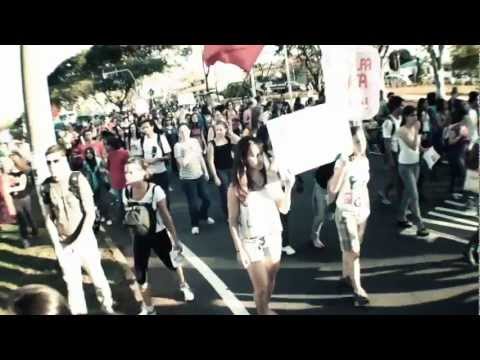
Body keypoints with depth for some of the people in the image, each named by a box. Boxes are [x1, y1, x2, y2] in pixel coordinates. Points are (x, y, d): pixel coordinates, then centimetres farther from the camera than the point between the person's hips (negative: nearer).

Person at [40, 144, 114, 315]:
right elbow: (49, 217, 6)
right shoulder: (46, 186, -3)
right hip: (63, 243, 3)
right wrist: (56, 244, -2)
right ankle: (78, 311, 29)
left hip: (84, 238, -2)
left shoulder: (78, 180, -14)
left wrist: (78, 241, -17)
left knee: (97, 275, 11)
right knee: (72, 281, 10)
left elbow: (90, 213, -14)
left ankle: (107, 306, 34)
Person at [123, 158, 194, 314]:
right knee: (140, 274, 3)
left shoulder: (155, 190, -24)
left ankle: (183, 286, 53)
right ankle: (148, 308, 26)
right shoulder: (126, 192, -12)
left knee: (171, 263, 18)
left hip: (159, 235, -3)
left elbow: (166, 216, -17)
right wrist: (133, 237, 7)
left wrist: (175, 240, -12)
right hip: (140, 238, 3)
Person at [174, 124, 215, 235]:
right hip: (187, 178, -5)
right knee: (193, 203, 2)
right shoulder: (178, 146, -13)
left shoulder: (195, 141, 2)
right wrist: (189, 151, -20)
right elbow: (183, 163, -21)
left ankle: (204, 216, 43)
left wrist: (206, 172, 13)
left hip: (200, 175, 5)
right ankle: (195, 224, 24)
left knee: (206, 199, 13)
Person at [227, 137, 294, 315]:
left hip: (273, 237, 4)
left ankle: (266, 309, 46)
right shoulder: (236, 187, -15)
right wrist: (239, 249, -11)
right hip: (251, 241, -3)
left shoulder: (272, 178, -6)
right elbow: (232, 221, -9)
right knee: (261, 287, 5)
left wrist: (288, 188, -17)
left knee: (271, 282, 20)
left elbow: (284, 209, -2)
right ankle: (263, 311, 33)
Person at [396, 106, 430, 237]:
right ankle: (420, 226, -1)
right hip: (405, 165, -8)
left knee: (408, 192, 16)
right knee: (414, 195, -7)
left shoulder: (414, 128, 4)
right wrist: (417, 130, -25)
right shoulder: (402, 130, -17)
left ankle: (401, 218, 30)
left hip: (416, 163, 8)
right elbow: (413, 146, -26)